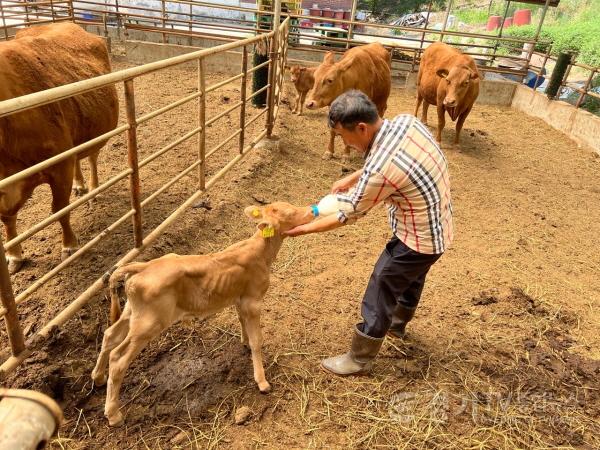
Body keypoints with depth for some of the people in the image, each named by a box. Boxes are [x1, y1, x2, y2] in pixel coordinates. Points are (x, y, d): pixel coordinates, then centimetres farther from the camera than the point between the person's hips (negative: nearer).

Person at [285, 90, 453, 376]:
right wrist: (352, 179, 4)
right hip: (436, 225, 9)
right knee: (411, 278, 30)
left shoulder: (380, 170, -34)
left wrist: (301, 229, -9)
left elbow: (348, 214, -19)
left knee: (379, 295, 7)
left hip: (419, 238, -9)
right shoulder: (406, 121, -10)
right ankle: (397, 325, 58)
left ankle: (359, 359, 27)